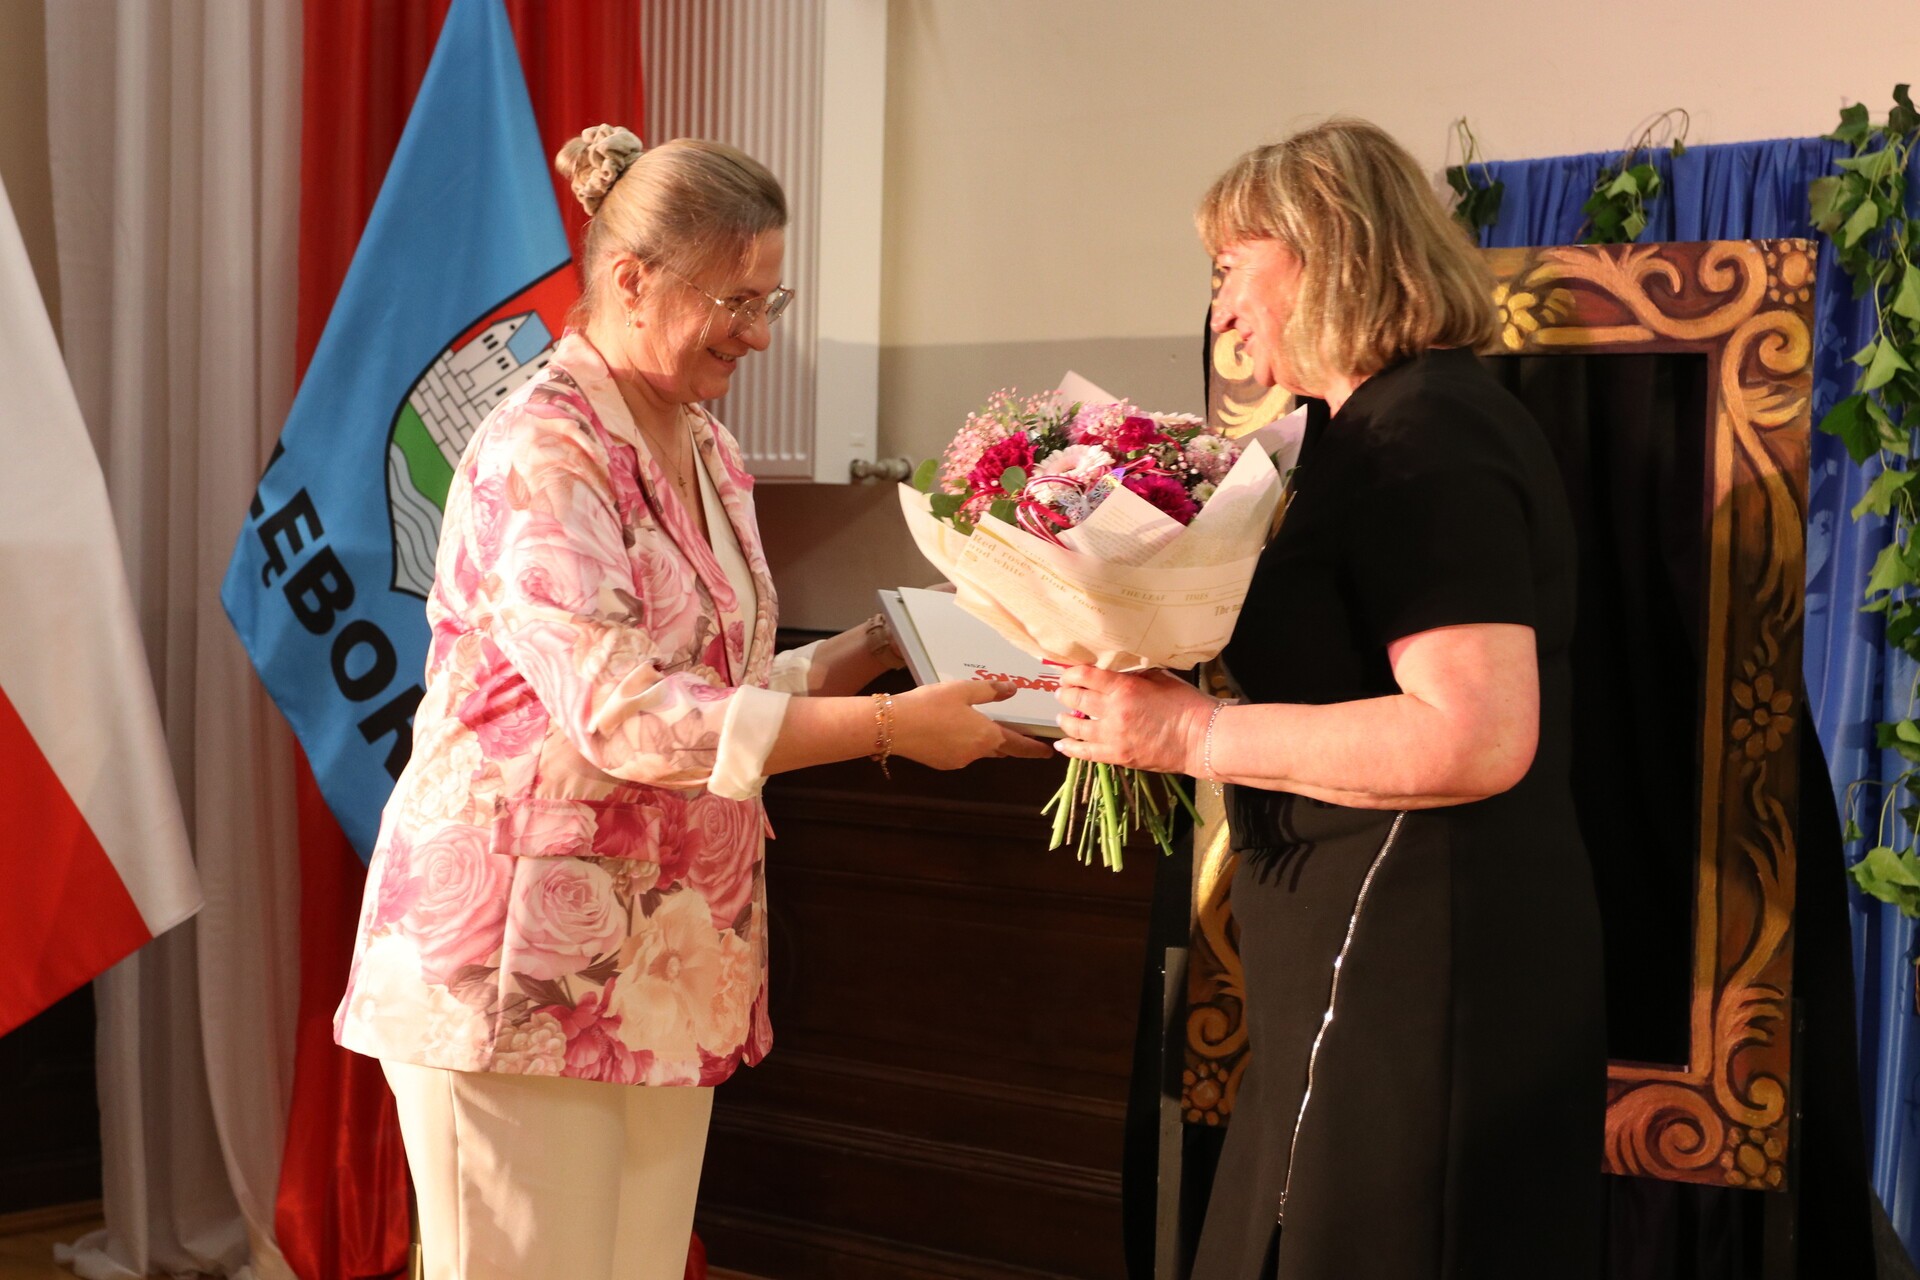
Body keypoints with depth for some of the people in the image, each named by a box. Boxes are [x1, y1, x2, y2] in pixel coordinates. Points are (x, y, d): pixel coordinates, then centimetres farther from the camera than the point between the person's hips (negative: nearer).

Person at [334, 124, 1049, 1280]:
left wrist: (883, 646, 3)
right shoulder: (539, 455, -15)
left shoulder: (709, 454, 11)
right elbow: (623, 716, -25)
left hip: (668, 962, 8)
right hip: (525, 967, -8)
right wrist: (891, 727, -24)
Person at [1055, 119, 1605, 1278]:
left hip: (1415, 973, -10)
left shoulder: (1422, 439, -16)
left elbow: (1476, 736, -25)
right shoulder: (1401, 421, 16)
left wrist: (1193, 732, -20)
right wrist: (1174, 695, 9)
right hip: (1397, 962, 10)